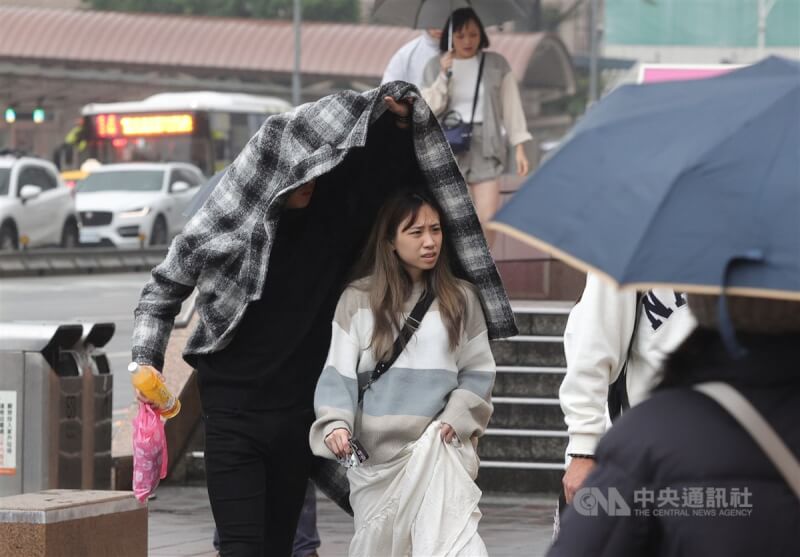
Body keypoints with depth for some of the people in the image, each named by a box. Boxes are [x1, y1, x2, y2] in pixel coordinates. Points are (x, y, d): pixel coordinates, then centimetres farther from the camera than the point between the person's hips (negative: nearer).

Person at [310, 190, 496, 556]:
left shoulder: (460, 299, 7)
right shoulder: (358, 300, 1)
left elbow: (479, 371, 11)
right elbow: (338, 373, -2)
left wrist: (457, 416, -6)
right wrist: (336, 424, -19)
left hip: (440, 451, 0)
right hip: (375, 453, 0)